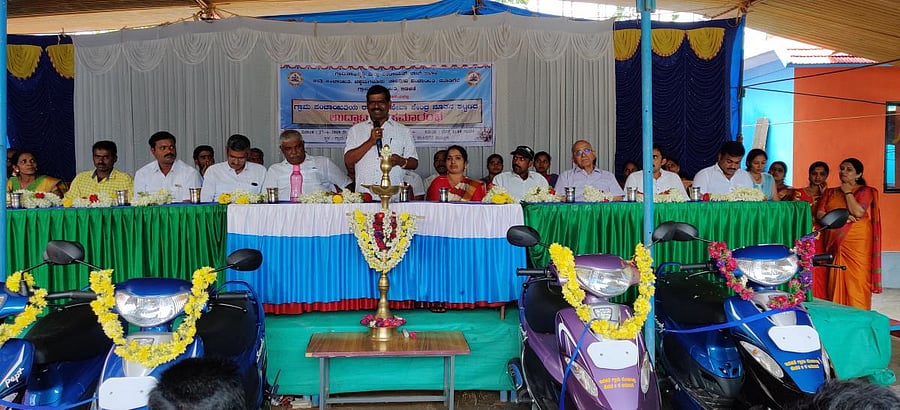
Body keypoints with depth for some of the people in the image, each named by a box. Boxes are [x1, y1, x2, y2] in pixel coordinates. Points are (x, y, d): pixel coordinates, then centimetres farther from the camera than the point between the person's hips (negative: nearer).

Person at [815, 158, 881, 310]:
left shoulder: (865, 191, 6)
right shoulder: (830, 192, 17)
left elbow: (858, 212, -11)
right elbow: (819, 214, 5)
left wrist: (848, 192, -2)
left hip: (857, 242, -3)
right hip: (834, 243, 4)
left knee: (857, 280, -7)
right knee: (835, 281, 0)